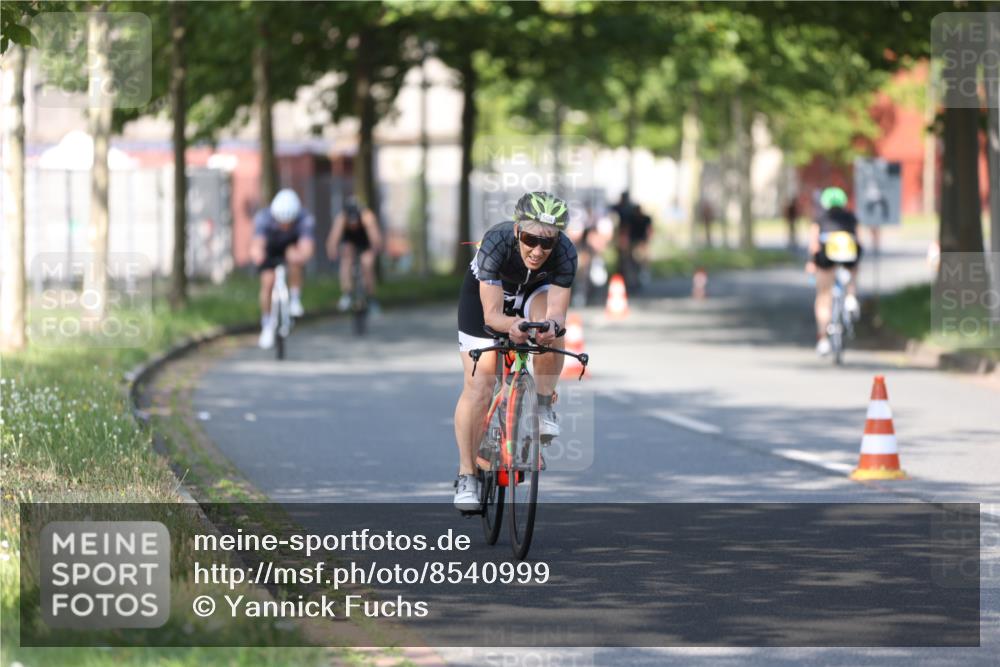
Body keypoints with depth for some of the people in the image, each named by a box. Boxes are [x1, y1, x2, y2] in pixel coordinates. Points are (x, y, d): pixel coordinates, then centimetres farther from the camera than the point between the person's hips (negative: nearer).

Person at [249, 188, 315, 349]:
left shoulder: (305, 219, -37)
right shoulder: (263, 217, -38)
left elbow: (306, 248, -51)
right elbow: (256, 244, -53)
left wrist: (301, 256, -75)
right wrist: (256, 253, -77)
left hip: (292, 245, 0)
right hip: (270, 247, 0)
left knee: (293, 254, -33)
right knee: (268, 282, -15)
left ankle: (295, 299, -12)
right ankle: (267, 325, 7)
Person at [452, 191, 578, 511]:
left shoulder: (565, 254, -33)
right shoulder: (496, 242, -38)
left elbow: (556, 311, -36)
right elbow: (491, 314, -39)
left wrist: (551, 324, -60)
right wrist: (512, 325, -60)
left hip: (534, 292, 1)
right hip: (485, 294, -1)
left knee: (550, 325, -34)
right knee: (478, 385, -12)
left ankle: (543, 406, -12)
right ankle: (466, 476, -2)